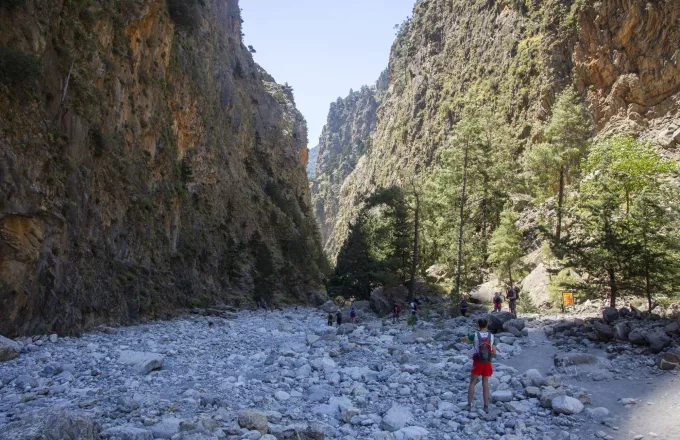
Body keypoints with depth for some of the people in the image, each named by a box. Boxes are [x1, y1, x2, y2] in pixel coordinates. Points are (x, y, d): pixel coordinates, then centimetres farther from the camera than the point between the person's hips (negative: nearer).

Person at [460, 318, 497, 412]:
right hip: (487, 363, 2)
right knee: (485, 383, 12)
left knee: (472, 383, 7)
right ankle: (486, 406, 10)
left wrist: (471, 342, 26)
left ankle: (469, 405, 2)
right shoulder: (491, 336, -1)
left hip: (477, 362, -2)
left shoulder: (475, 335, -8)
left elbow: (462, 339, 7)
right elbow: (494, 352, -1)